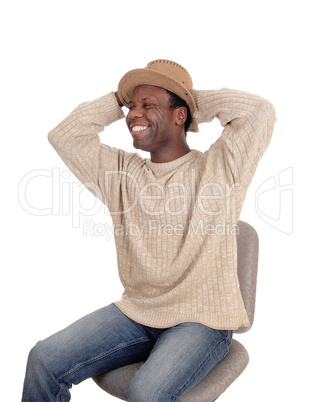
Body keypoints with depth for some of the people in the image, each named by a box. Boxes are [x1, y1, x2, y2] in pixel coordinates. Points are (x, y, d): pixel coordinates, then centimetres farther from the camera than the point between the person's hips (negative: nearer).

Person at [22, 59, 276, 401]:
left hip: (201, 320, -4)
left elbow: (260, 112, -16)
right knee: (44, 360, -9)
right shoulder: (121, 171, 8)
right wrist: (118, 100, 6)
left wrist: (196, 100, -4)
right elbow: (63, 136, 6)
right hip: (135, 312, 5)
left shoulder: (217, 169, -5)